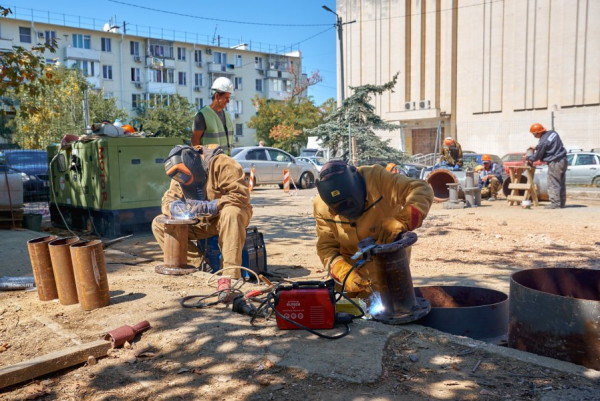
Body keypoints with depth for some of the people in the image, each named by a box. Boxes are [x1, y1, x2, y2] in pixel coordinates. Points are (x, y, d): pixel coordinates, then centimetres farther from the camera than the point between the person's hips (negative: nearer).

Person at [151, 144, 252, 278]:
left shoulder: (220, 163, -17)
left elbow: (241, 195, -25)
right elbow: (167, 201, 2)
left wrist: (208, 207, -33)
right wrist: (174, 207, -23)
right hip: (201, 222, 6)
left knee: (231, 213, -41)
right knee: (159, 225, -7)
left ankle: (231, 275, -38)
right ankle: (198, 264, -17)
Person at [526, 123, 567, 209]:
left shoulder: (543, 142, -20)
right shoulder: (552, 132, 6)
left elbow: (537, 156, -7)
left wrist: (528, 158, 11)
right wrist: (535, 148, 22)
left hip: (555, 163, -9)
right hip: (563, 160, 9)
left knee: (553, 184, -2)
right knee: (562, 183, 13)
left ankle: (555, 203, -1)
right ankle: (562, 202, 19)